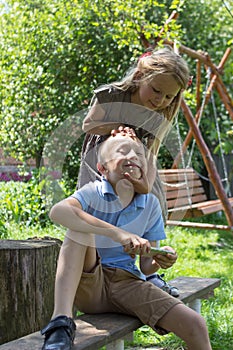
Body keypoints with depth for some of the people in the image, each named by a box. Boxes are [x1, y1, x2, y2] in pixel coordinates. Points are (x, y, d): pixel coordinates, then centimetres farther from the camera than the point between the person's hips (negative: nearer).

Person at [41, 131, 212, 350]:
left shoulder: (150, 204, 4)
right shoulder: (93, 193, -9)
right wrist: (116, 233, -39)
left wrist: (160, 261, -18)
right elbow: (58, 211, -33)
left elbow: (146, 266, 7)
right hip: (88, 285, -3)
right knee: (80, 229, -30)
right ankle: (61, 322, -37)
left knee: (195, 326, -17)